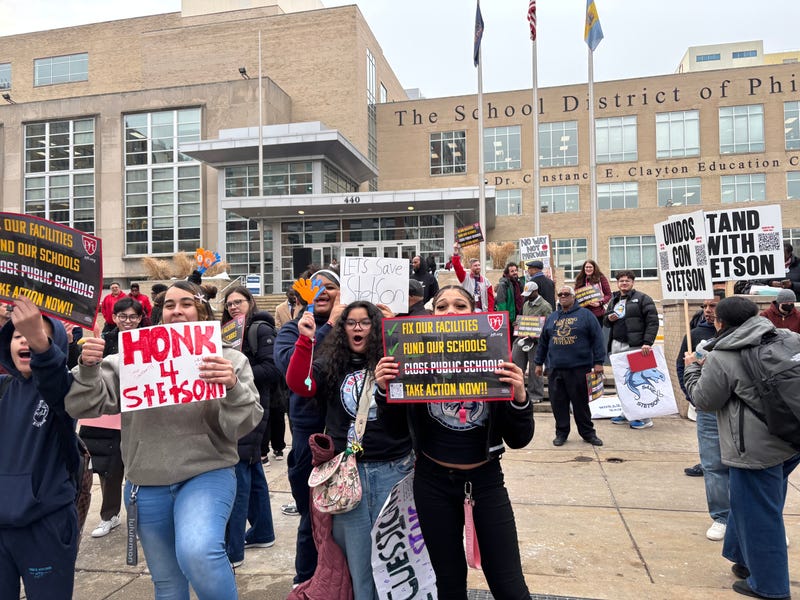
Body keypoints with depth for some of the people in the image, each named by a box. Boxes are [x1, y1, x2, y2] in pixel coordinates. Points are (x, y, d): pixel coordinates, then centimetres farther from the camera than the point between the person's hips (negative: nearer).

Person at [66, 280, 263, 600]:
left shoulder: (229, 360, -1)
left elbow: (240, 427, -9)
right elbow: (82, 407, 1)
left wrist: (234, 388, -28)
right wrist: (88, 368, -18)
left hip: (207, 475, -3)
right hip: (147, 485, 3)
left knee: (196, 552, -31)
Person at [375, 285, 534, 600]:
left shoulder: (495, 360, -10)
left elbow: (518, 440, -8)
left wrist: (519, 398, -27)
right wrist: (383, 388, -23)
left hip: (485, 479, -1)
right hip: (433, 482, 1)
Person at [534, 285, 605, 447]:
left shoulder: (585, 315, 2)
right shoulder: (552, 317, 15)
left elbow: (597, 338, -2)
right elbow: (543, 341, 19)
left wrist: (598, 362, -8)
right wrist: (538, 363, 17)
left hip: (579, 368, -3)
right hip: (555, 369, 4)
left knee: (581, 402, 4)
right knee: (558, 403, 5)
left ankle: (588, 433, 17)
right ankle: (561, 432, 18)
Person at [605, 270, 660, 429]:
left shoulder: (642, 298, -2)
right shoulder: (614, 300, 19)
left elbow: (653, 321, -9)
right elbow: (606, 320, 28)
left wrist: (647, 342, -18)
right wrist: (609, 318, 3)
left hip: (635, 346, -7)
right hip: (616, 345, 7)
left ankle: (645, 417, -1)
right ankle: (627, 413, 20)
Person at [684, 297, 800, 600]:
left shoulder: (720, 359, -16)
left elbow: (704, 400, -5)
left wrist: (692, 369, 10)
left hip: (758, 447, -8)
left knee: (758, 512, 8)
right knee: (757, 504, 23)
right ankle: (747, 559, 37)